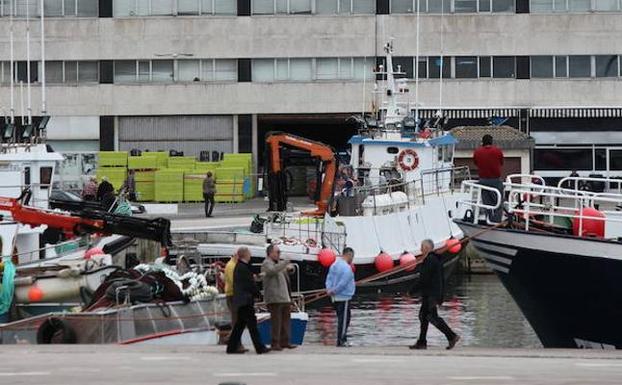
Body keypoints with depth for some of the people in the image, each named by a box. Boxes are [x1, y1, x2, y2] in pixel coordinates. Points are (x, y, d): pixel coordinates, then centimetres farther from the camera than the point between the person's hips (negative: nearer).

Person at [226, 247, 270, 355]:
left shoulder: (238, 267, 14)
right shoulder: (243, 268, -16)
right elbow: (250, 284, -15)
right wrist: (257, 293, -2)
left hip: (240, 301, 10)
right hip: (245, 300, -10)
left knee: (240, 324, 12)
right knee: (252, 323, -8)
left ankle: (232, 347, 13)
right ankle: (259, 348, -9)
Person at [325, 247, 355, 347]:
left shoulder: (334, 265, 11)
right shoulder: (346, 267, -18)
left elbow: (329, 278, 10)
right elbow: (342, 283, -22)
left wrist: (329, 289, -3)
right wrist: (333, 291, -11)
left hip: (335, 298, 9)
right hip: (344, 297, -9)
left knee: (342, 319, 15)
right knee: (344, 319, -3)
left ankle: (341, 340, 18)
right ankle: (341, 340, -3)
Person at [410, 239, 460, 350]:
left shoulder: (429, 260, -15)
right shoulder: (436, 260, 16)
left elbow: (424, 279, -20)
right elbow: (441, 280, 19)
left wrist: (412, 290, -13)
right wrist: (441, 297, 22)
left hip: (430, 294, -10)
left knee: (432, 317, -10)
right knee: (423, 316, 12)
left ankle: (452, 336, -14)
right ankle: (421, 342, 12)